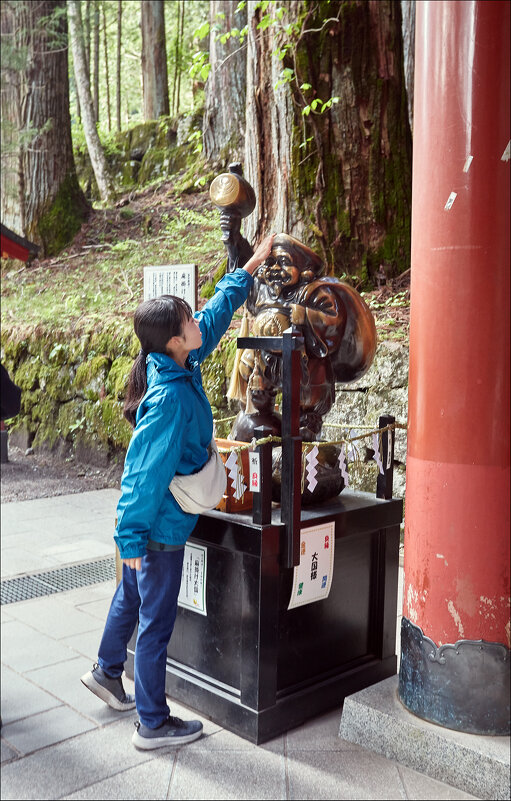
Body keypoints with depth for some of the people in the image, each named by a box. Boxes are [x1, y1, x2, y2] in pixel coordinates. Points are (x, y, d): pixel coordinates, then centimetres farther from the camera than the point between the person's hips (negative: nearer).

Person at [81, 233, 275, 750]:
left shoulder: (176, 365, -2)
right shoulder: (170, 397, -29)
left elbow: (218, 311, 11)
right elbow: (148, 470, -28)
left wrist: (253, 265, 18)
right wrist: (132, 537, -24)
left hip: (150, 518, 10)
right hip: (159, 523, -10)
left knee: (132, 593, 27)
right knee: (157, 619, 4)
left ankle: (107, 671, 49)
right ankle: (153, 723, 21)